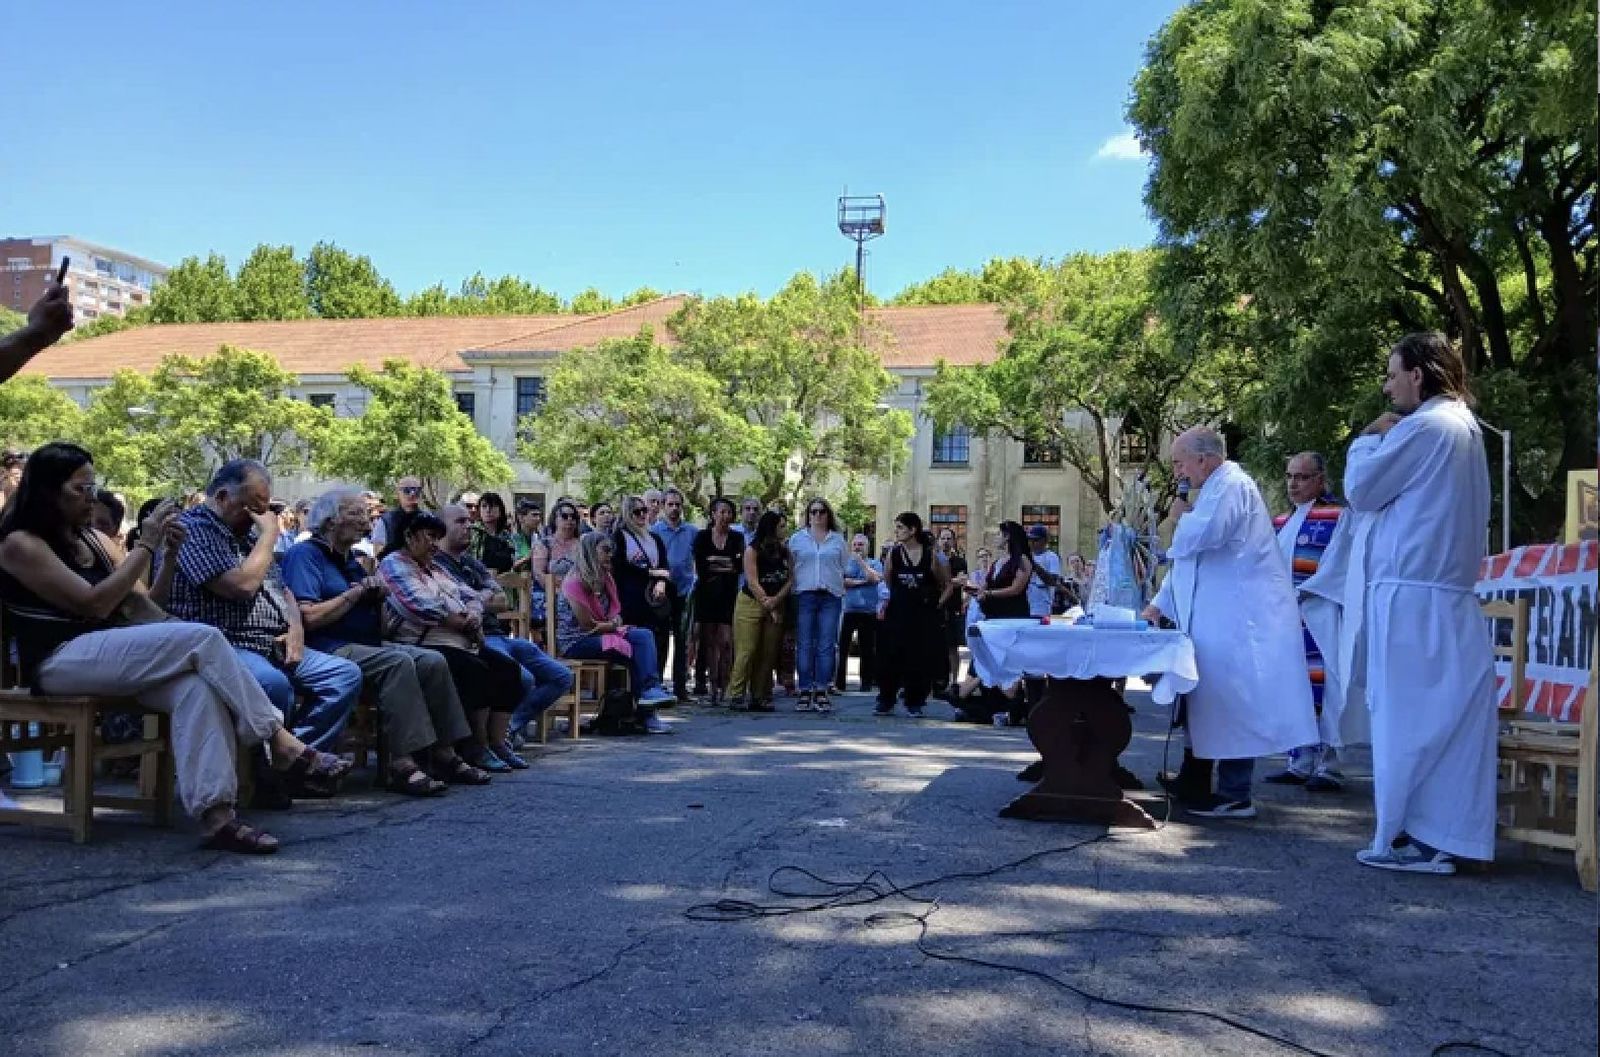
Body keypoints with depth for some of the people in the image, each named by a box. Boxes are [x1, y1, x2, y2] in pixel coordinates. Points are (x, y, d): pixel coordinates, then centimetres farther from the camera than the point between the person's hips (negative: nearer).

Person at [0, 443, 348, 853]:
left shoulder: (92, 539, 18)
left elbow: (142, 606, 16)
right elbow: (94, 604, -14)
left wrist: (169, 554, 1)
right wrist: (145, 545, -11)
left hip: (106, 653, 7)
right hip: (60, 661, -7)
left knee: (197, 686, -27)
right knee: (203, 639, -25)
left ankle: (214, 814, -39)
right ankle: (282, 743, -22)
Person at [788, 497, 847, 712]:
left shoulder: (838, 539, 13)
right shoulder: (797, 539, 11)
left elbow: (842, 568, 16)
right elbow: (789, 567, 11)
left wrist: (840, 589, 8)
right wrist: (793, 589, 2)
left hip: (830, 597, 1)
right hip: (805, 595, 0)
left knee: (827, 645, -2)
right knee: (804, 645, -2)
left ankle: (822, 691, 2)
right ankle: (805, 692, 1)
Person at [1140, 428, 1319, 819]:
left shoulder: (1231, 485, -10)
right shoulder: (1217, 490, 22)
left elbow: (1200, 536, -27)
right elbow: (1187, 557, 25)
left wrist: (1182, 515, -5)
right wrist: (1158, 605, 20)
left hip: (1238, 623, -10)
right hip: (1222, 621, 10)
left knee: (1230, 705, -7)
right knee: (1212, 703, 13)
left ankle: (1233, 796, -3)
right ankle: (1196, 786, 20)